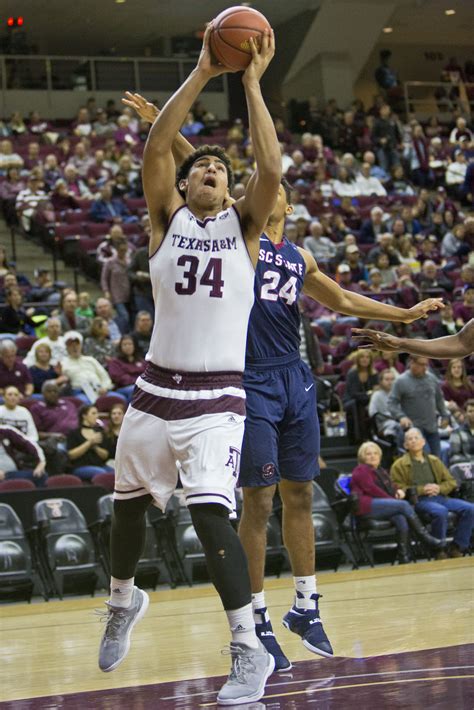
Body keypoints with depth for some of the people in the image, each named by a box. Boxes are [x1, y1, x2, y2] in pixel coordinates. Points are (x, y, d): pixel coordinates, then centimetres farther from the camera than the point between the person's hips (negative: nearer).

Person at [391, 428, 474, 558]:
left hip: (440, 497, 5)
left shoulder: (434, 461, 23)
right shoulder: (399, 465, 8)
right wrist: (422, 490, -13)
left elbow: (451, 482, 21)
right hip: (418, 501, -5)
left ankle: (457, 547, -10)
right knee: (440, 511, -38)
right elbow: (398, 488, -3)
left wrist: (439, 488, -2)